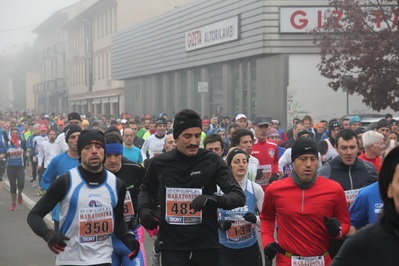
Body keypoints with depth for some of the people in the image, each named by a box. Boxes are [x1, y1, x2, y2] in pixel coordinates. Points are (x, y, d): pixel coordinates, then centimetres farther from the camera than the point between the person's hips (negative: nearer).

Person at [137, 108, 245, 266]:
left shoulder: (212, 161, -5)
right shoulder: (159, 163, 1)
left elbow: (239, 196, -9)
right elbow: (147, 189, 21)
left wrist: (215, 199, -28)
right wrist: (143, 208, 1)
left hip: (207, 246, 0)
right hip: (172, 247, 0)